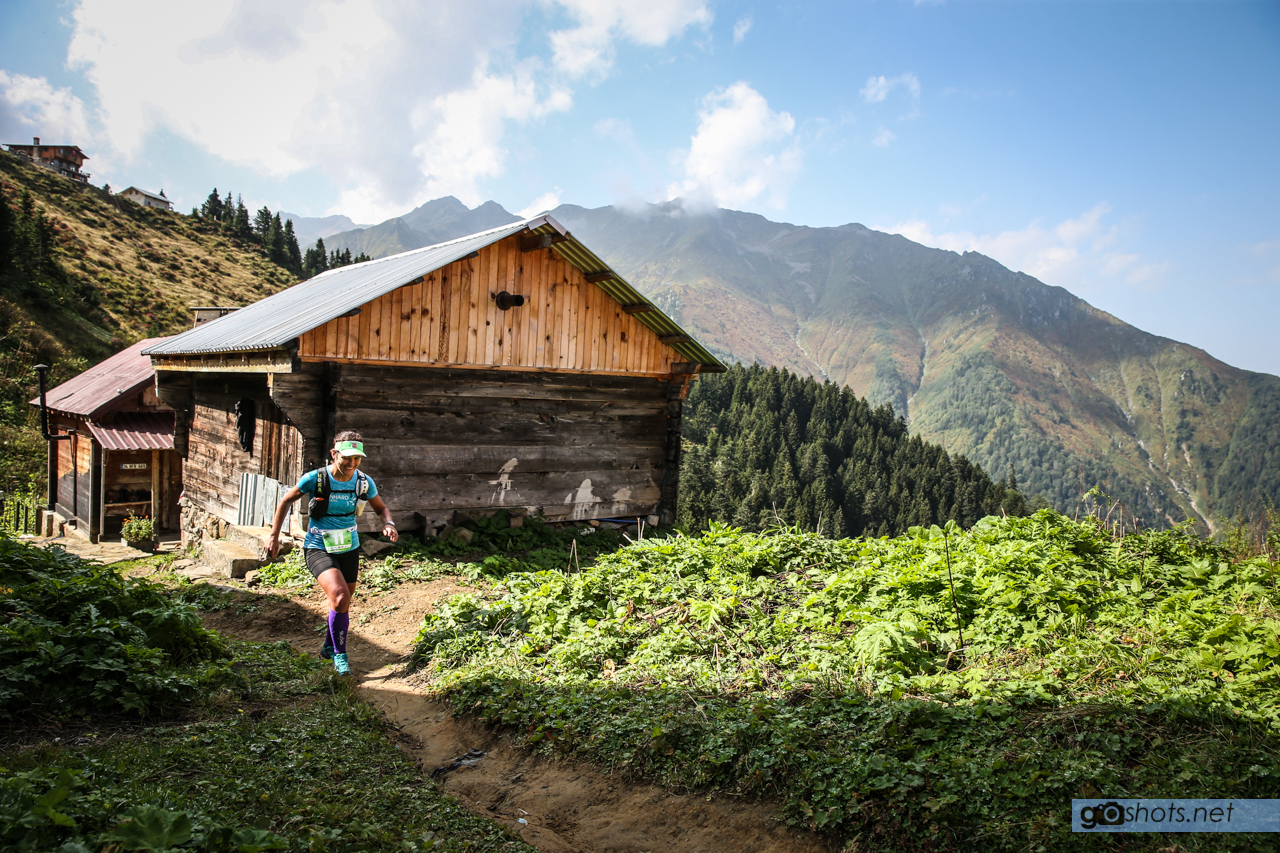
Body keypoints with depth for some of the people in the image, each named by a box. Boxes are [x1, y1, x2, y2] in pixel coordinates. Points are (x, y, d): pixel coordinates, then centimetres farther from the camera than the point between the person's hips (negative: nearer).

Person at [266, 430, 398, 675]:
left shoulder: (364, 482, -9)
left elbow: (381, 508, 7)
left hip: (349, 548, 4)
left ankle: (329, 646, 42)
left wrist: (388, 524, -16)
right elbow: (286, 501, -2)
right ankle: (339, 654, -4)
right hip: (319, 549, -4)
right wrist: (274, 536, -1)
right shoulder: (315, 478, -17)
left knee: (343, 603, 15)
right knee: (340, 598, -23)